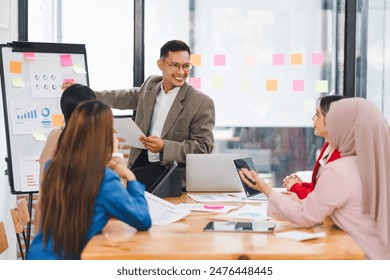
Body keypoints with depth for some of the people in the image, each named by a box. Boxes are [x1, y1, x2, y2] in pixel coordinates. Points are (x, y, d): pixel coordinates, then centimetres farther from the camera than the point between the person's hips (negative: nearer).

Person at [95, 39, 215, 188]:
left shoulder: (202, 103, -9)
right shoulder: (151, 84, 9)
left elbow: (204, 147, -10)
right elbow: (120, 98, 25)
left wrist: (164, 146, -21)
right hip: (140, 162, 5)